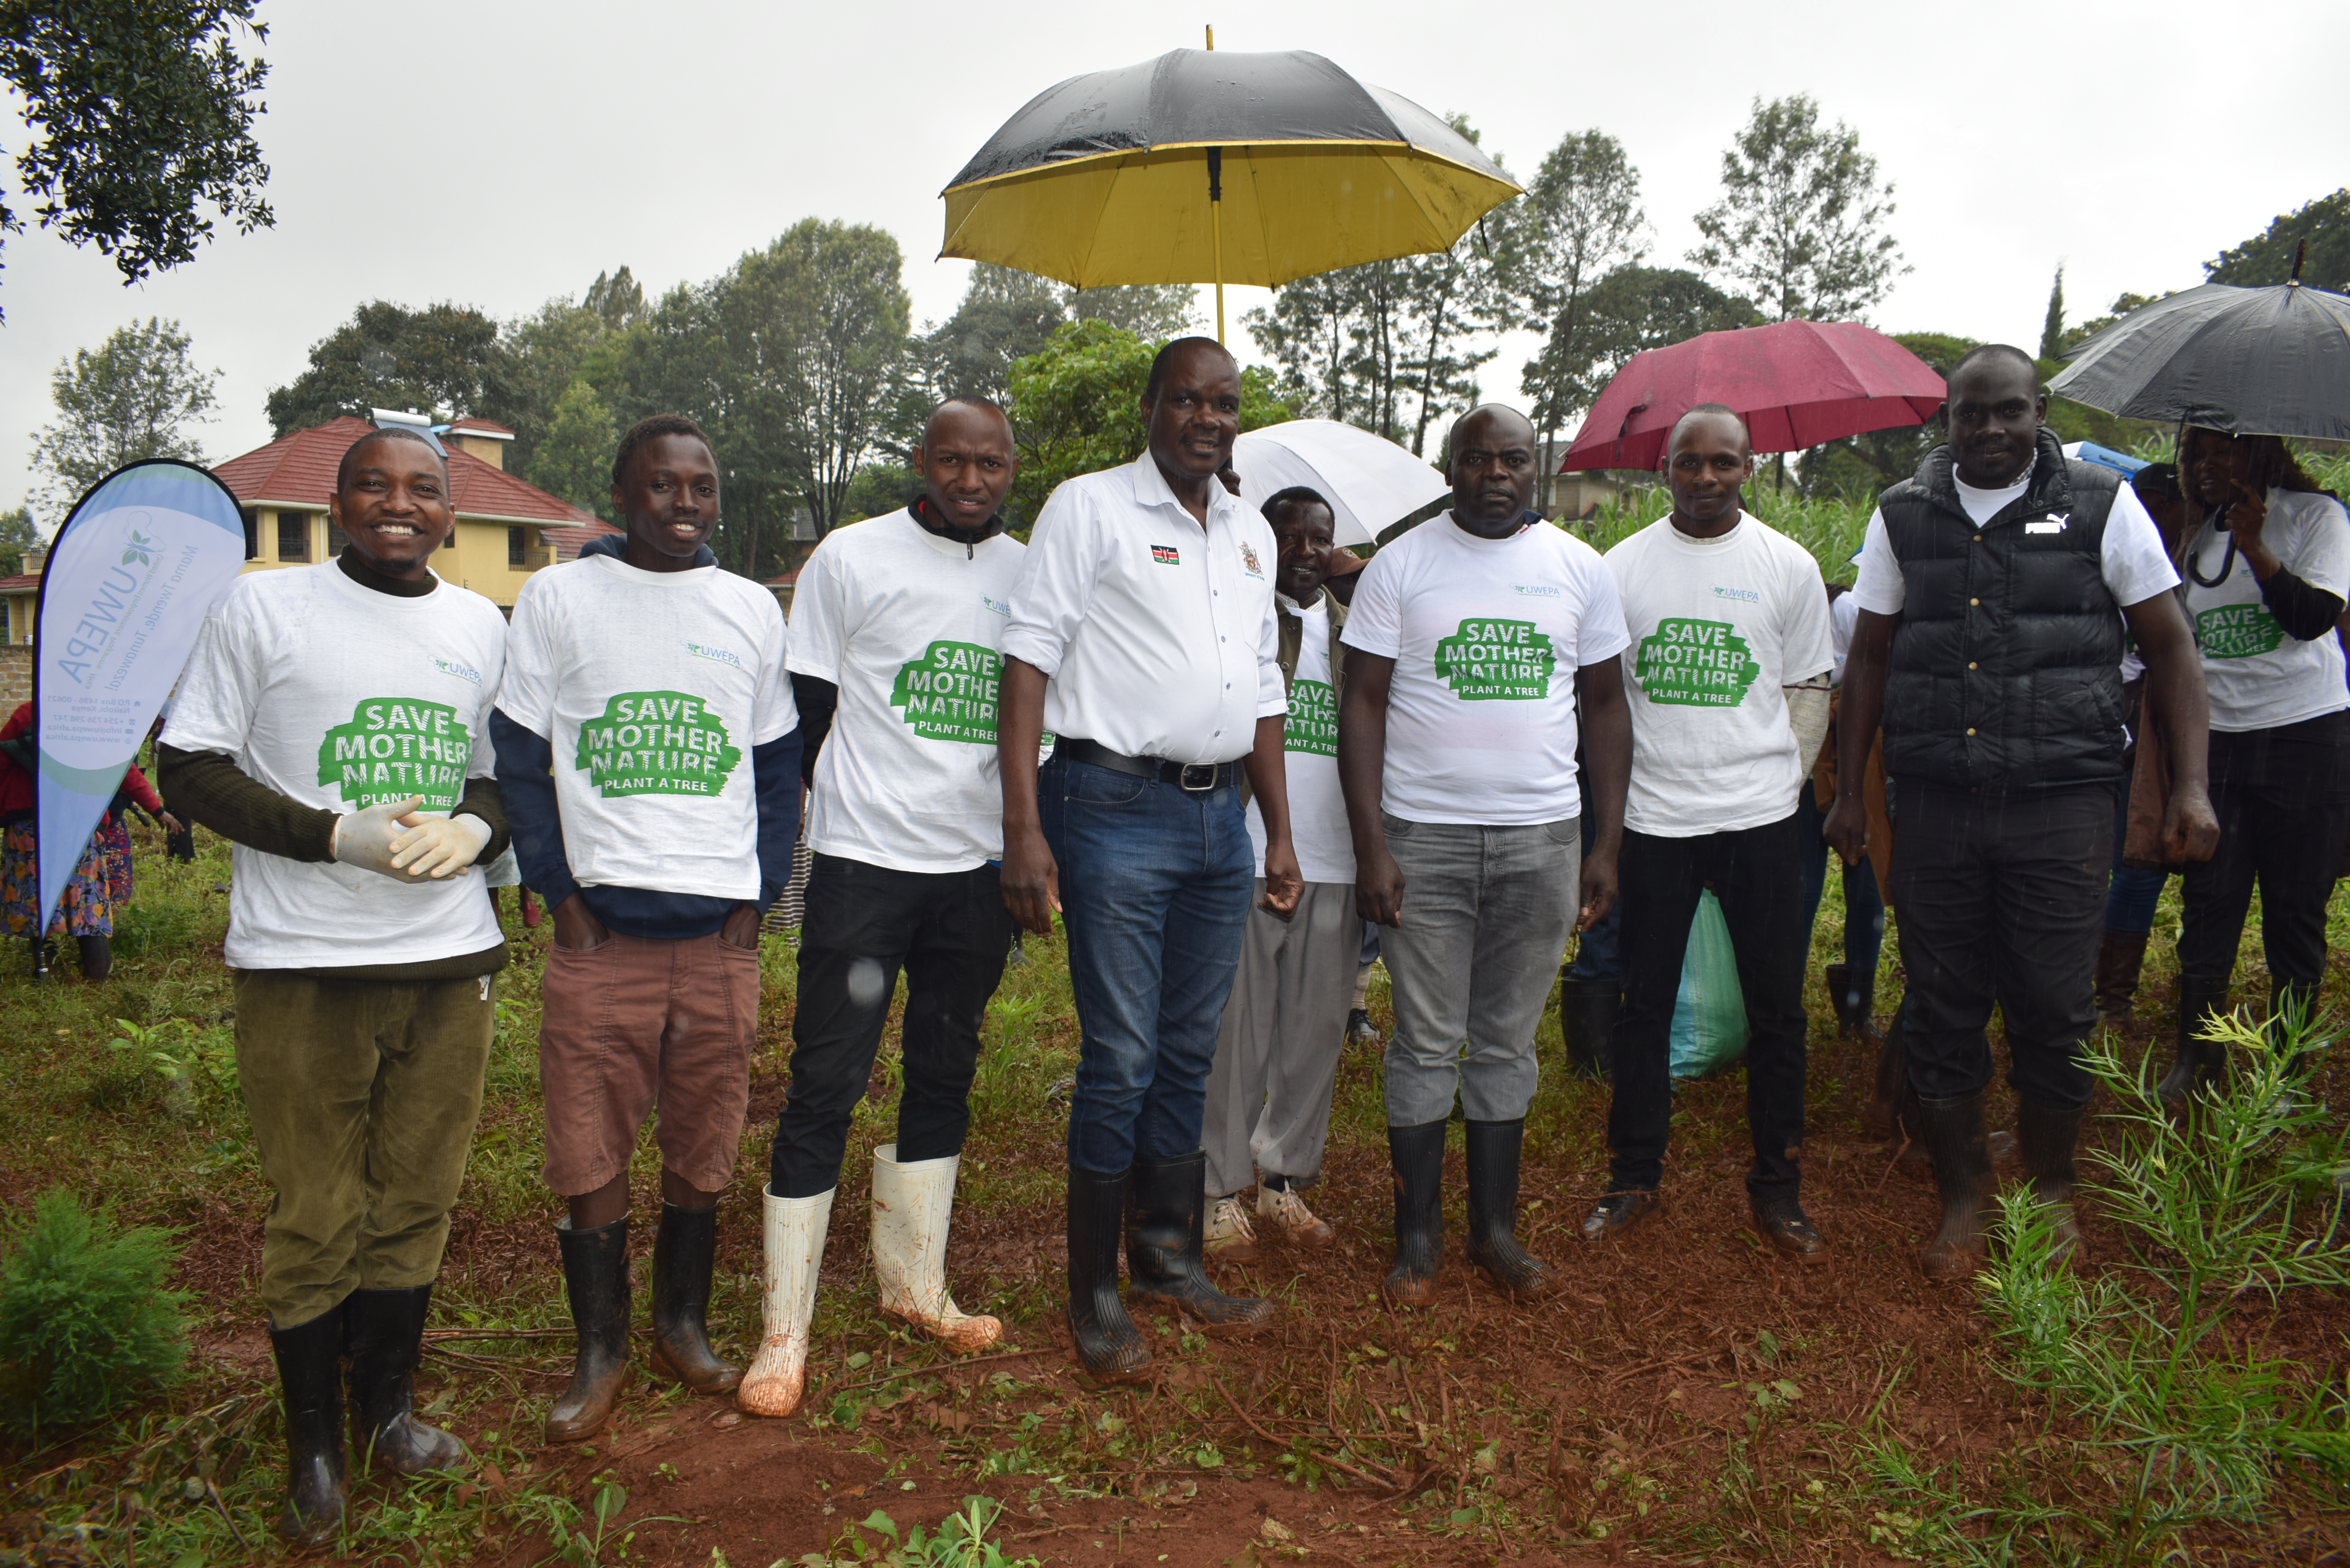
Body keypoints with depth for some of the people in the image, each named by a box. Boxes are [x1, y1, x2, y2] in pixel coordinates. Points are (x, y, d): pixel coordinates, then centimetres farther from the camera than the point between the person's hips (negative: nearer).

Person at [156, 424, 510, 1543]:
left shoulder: (481, 624, 11)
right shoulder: (261, 606, -1)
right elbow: (187, 767, -3)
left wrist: (473, 827, -7)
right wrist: (338, 836, -15)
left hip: (451, 959, 4)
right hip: (303, 966, -3)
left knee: (417, 1202, 13)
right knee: (314, 1218, 5)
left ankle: (386, 1410, 32)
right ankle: (313, 1443, 24)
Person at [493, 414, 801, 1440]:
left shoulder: (751, 608, 10)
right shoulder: (557, 597, 4)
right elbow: (520, 756, 4)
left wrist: (761, 890, 3)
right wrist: (557, 888, -4)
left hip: (722, 930, 2)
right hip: (600, 926, -2)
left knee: (704, 1145, 10)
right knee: (589, 1150, 2)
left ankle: (683, 1325, 28)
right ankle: (600, 1351, 18)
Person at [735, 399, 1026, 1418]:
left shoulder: (1028, 573, 10)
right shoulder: (852, 558, -2)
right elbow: (803, 713, 1)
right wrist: (781, 839, -1)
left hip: (979, 867, 5)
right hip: (863, 863, -4)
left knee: (944, 1078, 14)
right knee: (825, 1086, -3)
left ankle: (914, 1283, 30)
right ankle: (784, 1333, 7)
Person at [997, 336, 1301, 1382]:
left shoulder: (1251, 533, 17)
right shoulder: (1088, 509, -3)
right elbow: (1028, 662, -9)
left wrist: (1279, 834, 18)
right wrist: (1024, 829, -17)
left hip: (1219, 816, 6)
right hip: (1117, 810, -6)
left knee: (1190, 1053, 13)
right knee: (1121, 1060, -2)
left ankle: (1170, 1258, 28)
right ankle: (1094, 1295, 13)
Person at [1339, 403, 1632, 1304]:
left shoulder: (1580, 569, 7)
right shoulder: (1401, 564, 1)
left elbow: (1605, 703, 10)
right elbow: (1363, 704, -2)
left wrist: (1608, 842, 4)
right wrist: (1370, 846, -9)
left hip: (1543, 839, 2)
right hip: (1423, 836, -2)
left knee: (1508, 1040, 11)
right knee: (1425, 1043, 4)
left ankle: (1495, 1228, 24)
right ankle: (1418, 1237, 17)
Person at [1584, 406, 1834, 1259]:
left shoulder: (1789, 565, 4)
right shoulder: (1624, 565, 4)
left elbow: (1809, 686, 8)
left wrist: (1779, 777, -1)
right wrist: (1621, 785, 2)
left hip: (1761, 819, 0)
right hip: (1652, 817, 0)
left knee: (1776, 1008, 6)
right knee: (1644, 1004, 8)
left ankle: (1776, 1186, 21)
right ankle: (1635, 1177, 22)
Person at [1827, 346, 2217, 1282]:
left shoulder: (2100, 505, 2)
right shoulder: (1904, 515, 8)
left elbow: (2169, 648, 5)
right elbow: (1870, 657, 12)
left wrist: (2191, 784, -3)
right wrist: (1849, 793, 9)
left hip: (2061, 799, -1)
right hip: (1933, 802, 2)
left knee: (2053, 1008, 5)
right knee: (1941, 1007, 7)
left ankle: (2051, 1186, 29)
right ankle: (1963, 1196, 25)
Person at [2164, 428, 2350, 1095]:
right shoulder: (2200, 538, 14)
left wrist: (2255, 550, -26)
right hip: (2215, 739, 4)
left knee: (2296, 909, 2)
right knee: (2208, 901, 3)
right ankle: (2196, 1058, 11)